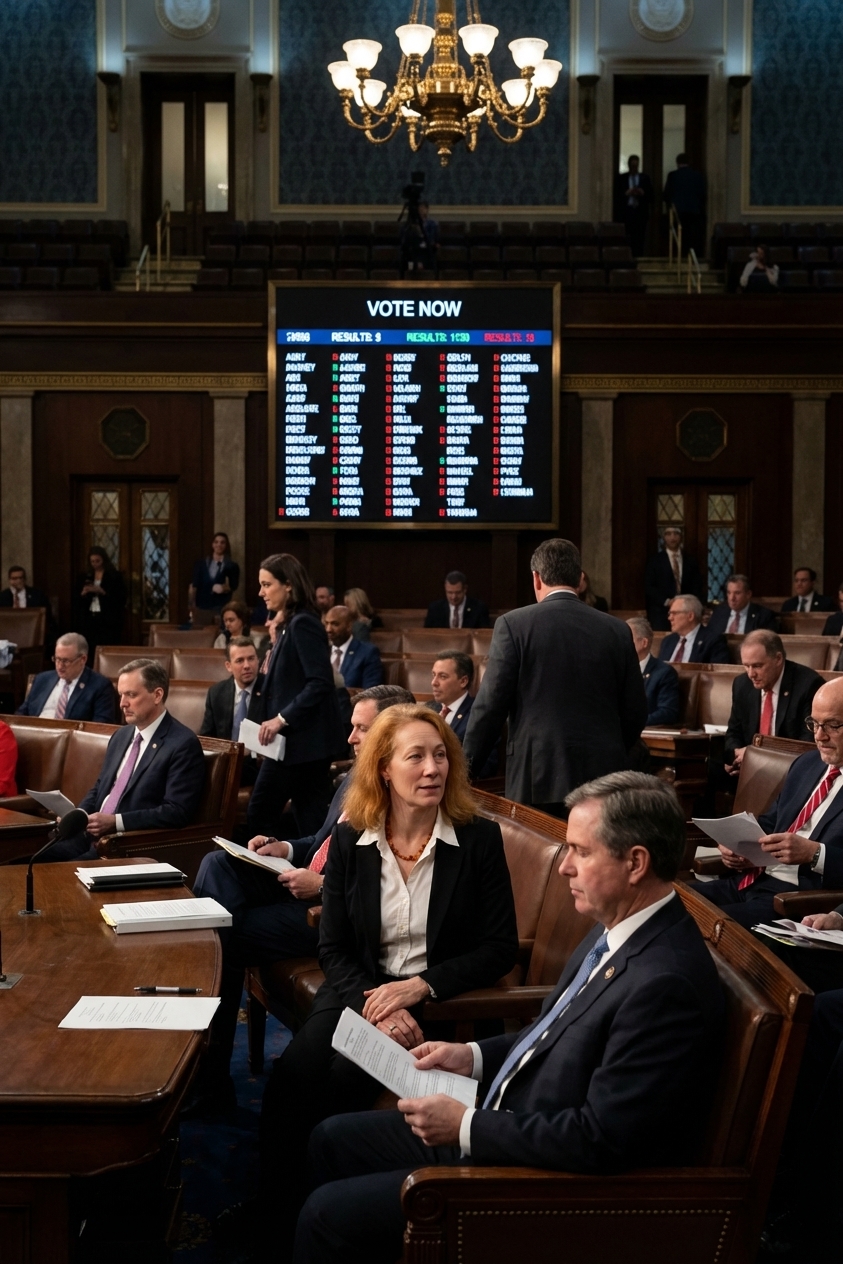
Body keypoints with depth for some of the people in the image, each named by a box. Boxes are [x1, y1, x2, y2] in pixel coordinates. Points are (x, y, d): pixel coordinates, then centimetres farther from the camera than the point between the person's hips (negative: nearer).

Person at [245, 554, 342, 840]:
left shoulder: (303, 624, -14)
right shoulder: (289, 625, 15)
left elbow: (320, 682, -22)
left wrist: (282, 719, -21)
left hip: (303, 741, -10)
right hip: (292, 740, 10)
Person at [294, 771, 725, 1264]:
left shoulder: (665, 983, -29)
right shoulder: (618, 929, 1)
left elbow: (600, 1141, -28)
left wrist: (467, 1126, -20)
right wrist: (476, 1057, 6)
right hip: (500, 1127, 10)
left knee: (329, 1213, -8)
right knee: (334, 1139, 16)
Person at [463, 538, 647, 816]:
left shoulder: (513, 624, -3)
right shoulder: (616, 630, 5)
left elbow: (490, 704, -5)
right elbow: (635, 712, 8)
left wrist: (466, 768, 5)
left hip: (538, 777, -3)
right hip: (603, 775, 3)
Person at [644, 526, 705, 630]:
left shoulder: (690, 560, 13)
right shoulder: (655, 560, 6)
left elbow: (698, 586, 12)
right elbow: (648, 586, -1)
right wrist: (666, 601, -13)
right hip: (660, 612, -2)